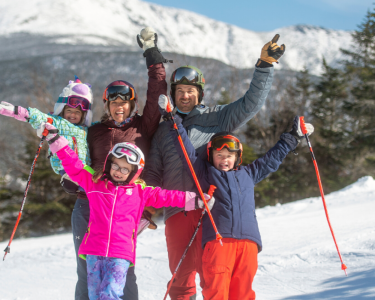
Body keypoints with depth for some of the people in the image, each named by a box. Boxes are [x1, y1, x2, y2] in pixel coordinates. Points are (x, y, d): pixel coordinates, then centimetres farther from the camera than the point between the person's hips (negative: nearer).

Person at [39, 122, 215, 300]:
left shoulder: (140, 192, 12)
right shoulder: (93, 182, 11)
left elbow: (165, 196, 13)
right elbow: (73, 166, 10)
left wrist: (194, 200, 9)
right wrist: (55, 140, 4)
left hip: (121, 255, -1)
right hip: (94, 251, 2)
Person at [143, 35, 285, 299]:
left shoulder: (217, 118, 13)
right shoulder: (164, 130, 21)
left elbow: (251, 103, 4)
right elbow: (153, 174, 22)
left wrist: (265, 65, -5)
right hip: (176, 211, 3)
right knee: (180, 273, 3)